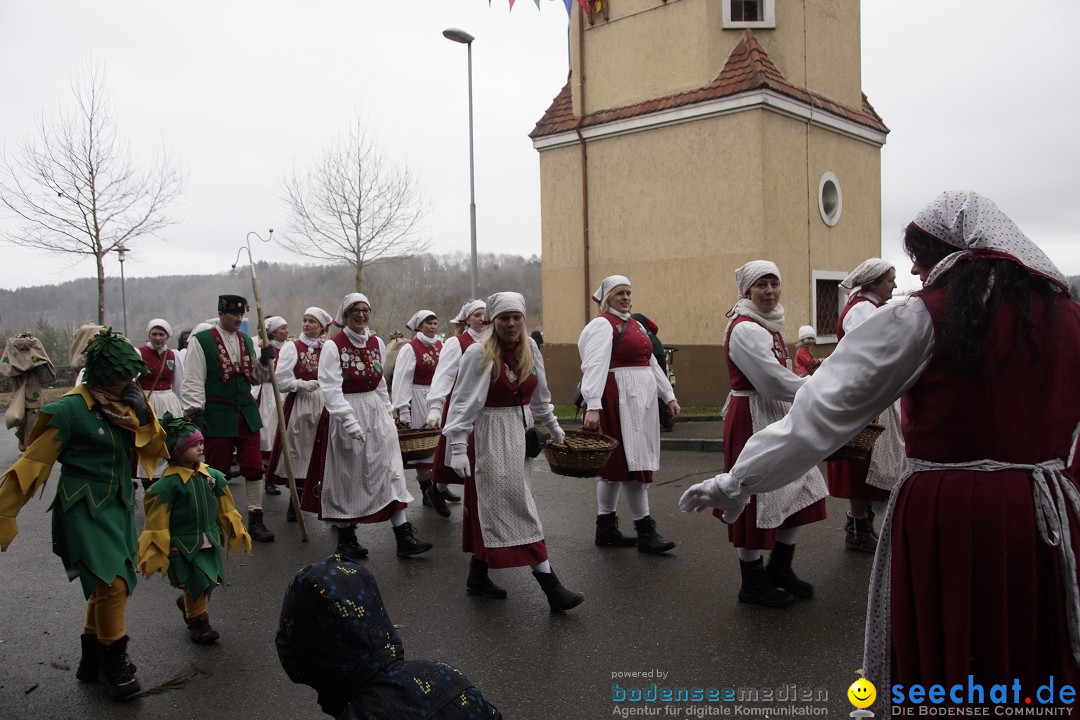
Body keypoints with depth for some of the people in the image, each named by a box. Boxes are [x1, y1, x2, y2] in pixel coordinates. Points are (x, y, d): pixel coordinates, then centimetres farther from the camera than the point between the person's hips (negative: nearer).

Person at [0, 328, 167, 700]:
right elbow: (34, 463, -12)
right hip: (85, 508, -7)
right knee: (111, 582, -13)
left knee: (109, 584, 14)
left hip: (119, 505, 7)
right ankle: (114, 662, 5)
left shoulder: (123, 403, 4)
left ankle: (92, 660, 31)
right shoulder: (71, 409, -15)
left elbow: (151, 448, 6)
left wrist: (144, 416, -12)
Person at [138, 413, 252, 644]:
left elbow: (226, 509, 10)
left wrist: (237, 532, 17)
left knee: (211, 580, 12)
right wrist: (154, 554, -9)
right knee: (197, 582, -3)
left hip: (209, 541, 6)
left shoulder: (212, 475, -2)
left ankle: (187, 602, 43)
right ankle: (197, 622, 21)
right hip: (182, 544, -6)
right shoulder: (168, 484, -18)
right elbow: (157, 521, -13)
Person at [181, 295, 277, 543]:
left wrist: (264, 361, -1)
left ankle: (255, 519, 11)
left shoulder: (247, 341, 12)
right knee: (216, 470, 5)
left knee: (254, 467, 2)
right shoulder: (201, 341, -5)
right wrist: (195, 413, -15)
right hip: (217, 416, -5)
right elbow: (193, 381, -9)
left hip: (246, 413, 5)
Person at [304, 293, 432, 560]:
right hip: (344, 414, -5)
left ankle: (404, 538, 4)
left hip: (375, 413, 5)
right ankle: (345, 538, 21)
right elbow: (331, 388, -17)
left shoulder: (377, 343, 8)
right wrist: (350, 421, -25)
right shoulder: (333, 346, -9)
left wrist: (387, 414, 13)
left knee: (390, 472, 1)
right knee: (346, 477, 5)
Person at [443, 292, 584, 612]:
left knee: (493, 511, 13)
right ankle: (549, 584, -3)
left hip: (522, 430, 7)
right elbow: (463, 403, -13)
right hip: (492, 436, -6)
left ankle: (477, 575, 27)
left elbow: (540, 396, 19)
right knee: (518, 506, -6)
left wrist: (553, 428, 25)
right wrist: (457, 447, -17)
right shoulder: (478, 353, -12)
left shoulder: (530, 350, 6)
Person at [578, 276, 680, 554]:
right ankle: (645, 531, 2)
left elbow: (652, 363, 22)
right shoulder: (602, 324, -8)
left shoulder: (635, 324, 19)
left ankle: (605, 527, 19)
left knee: (614, 463, 12)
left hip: (642, 399, 9)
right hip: (619, 400, -9)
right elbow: (595, 366, -19)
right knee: (631, 461, -5)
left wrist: (669, 396, 18)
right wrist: (593, 406, -28)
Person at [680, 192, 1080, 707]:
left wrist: (737, 481, -9)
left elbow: (826, 408, -12)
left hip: (944, 515, -4)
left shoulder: (921, 319, -10)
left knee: (937, 659, 13)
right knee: (1031, 661, 19)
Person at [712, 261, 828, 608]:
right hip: (751, 420, -10)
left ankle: (779, 569, 28)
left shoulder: (768, 325, 15)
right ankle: (752, 582, 17)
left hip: (778, 417, 10)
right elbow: (774, 381, -23)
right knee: (756, 497, 0)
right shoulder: (745, 329, -16)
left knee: (802, 492, 12)